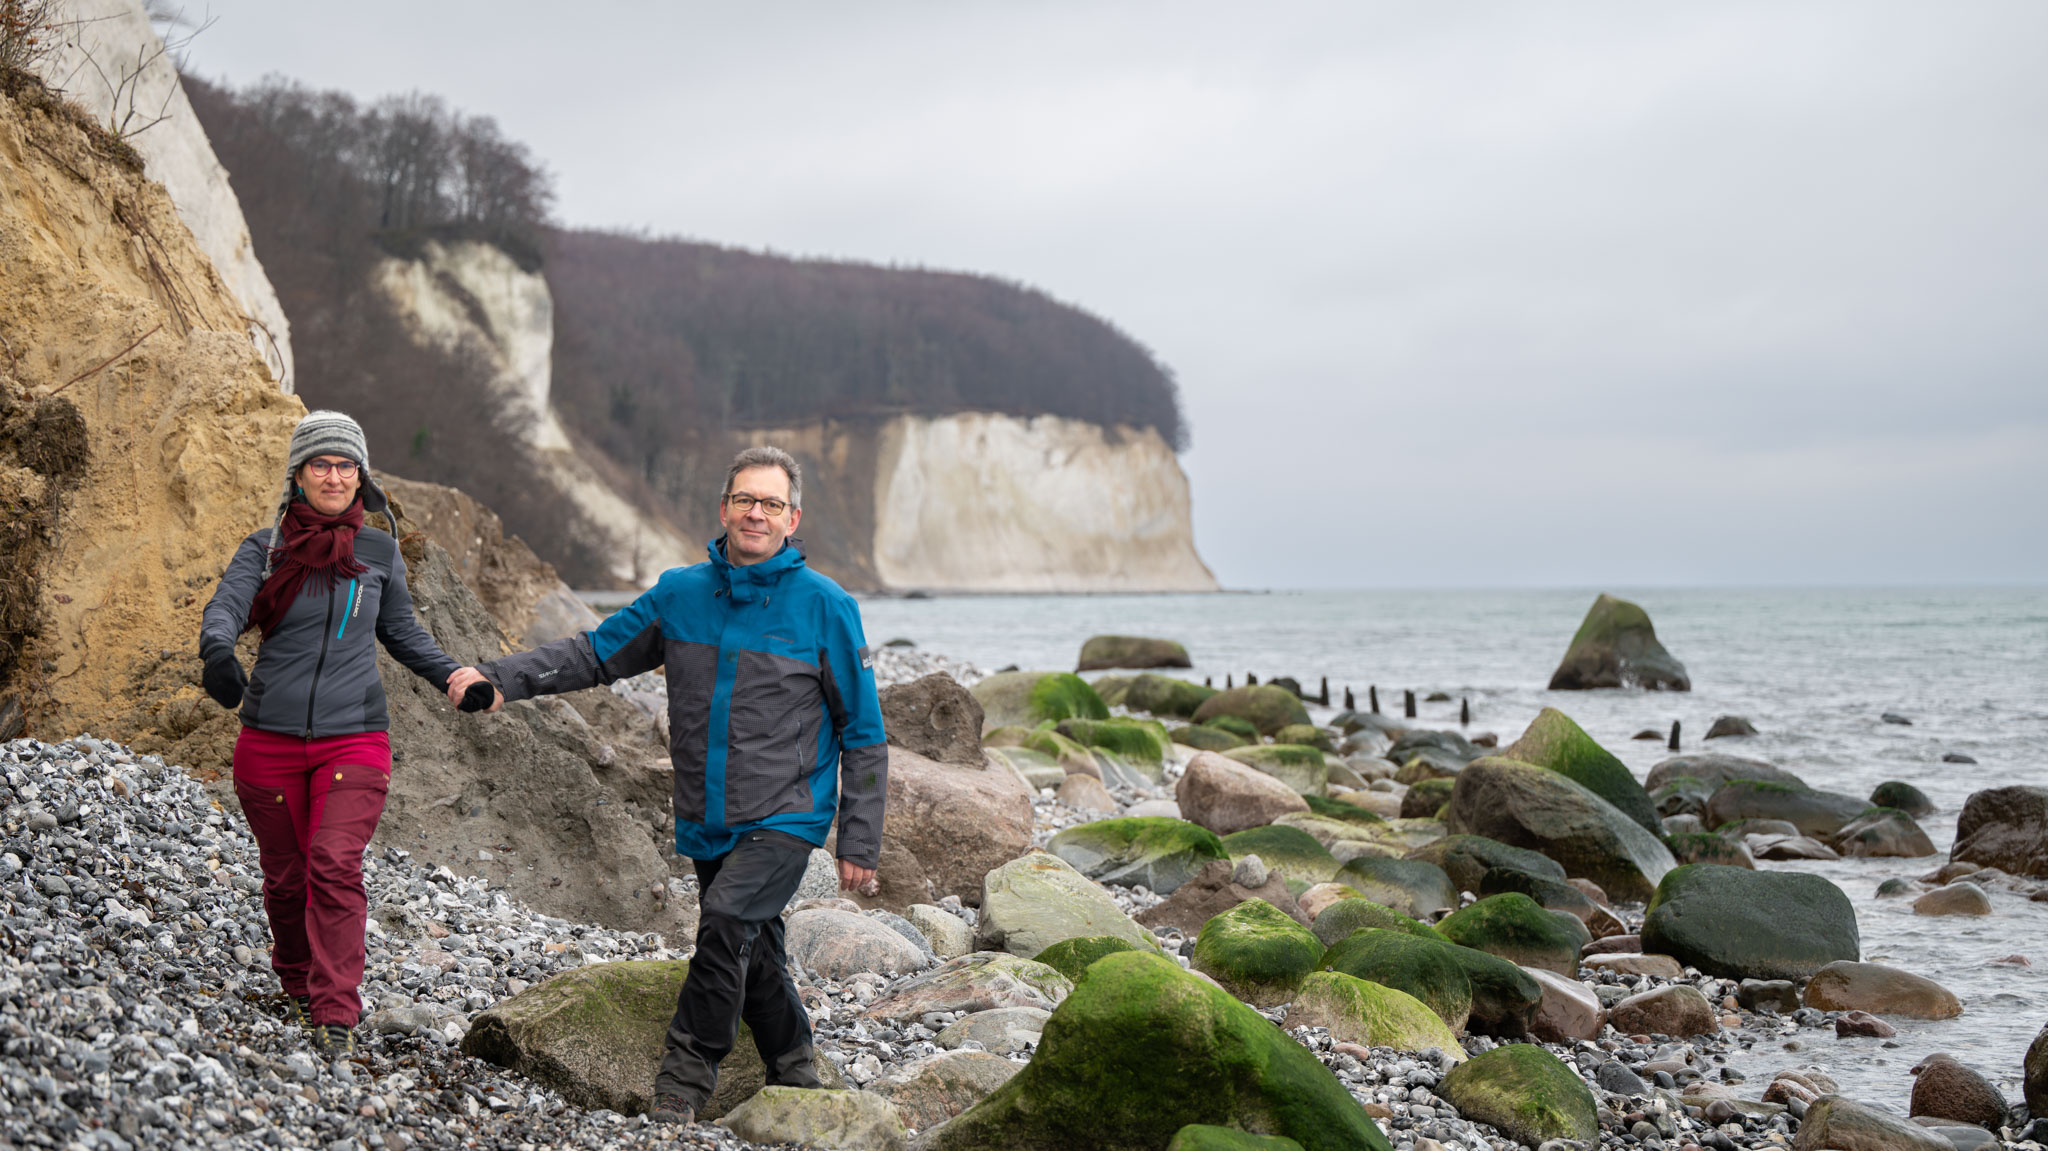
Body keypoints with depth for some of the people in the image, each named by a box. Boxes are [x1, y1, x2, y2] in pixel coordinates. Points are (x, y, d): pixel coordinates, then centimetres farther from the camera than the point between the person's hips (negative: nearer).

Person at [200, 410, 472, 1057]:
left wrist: (451, 675, 7)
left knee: (335, 864, -18)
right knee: (284, 876, 10)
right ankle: (297, 984, 36)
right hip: (270, 740, 1)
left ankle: (335, 1015, -16)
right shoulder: (264, 549, 1)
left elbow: (400, 631, 20)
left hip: (353, 740, 0)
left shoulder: (380, 553, 6)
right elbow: (225, 607, -16)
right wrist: (218, 651, -39)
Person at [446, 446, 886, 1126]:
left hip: (785, 818, -5)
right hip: (707, 825, 5)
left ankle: (686, 1074, -14)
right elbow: (596, 653, 9)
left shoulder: (826, 608, -7)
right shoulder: (680, 594, 4)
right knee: (753, 958, 13)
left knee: (728, 919, -25)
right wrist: (502, 679, -6)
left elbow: (863, 734, -3)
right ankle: (795, 1079, 32)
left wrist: (860, 844, -6)